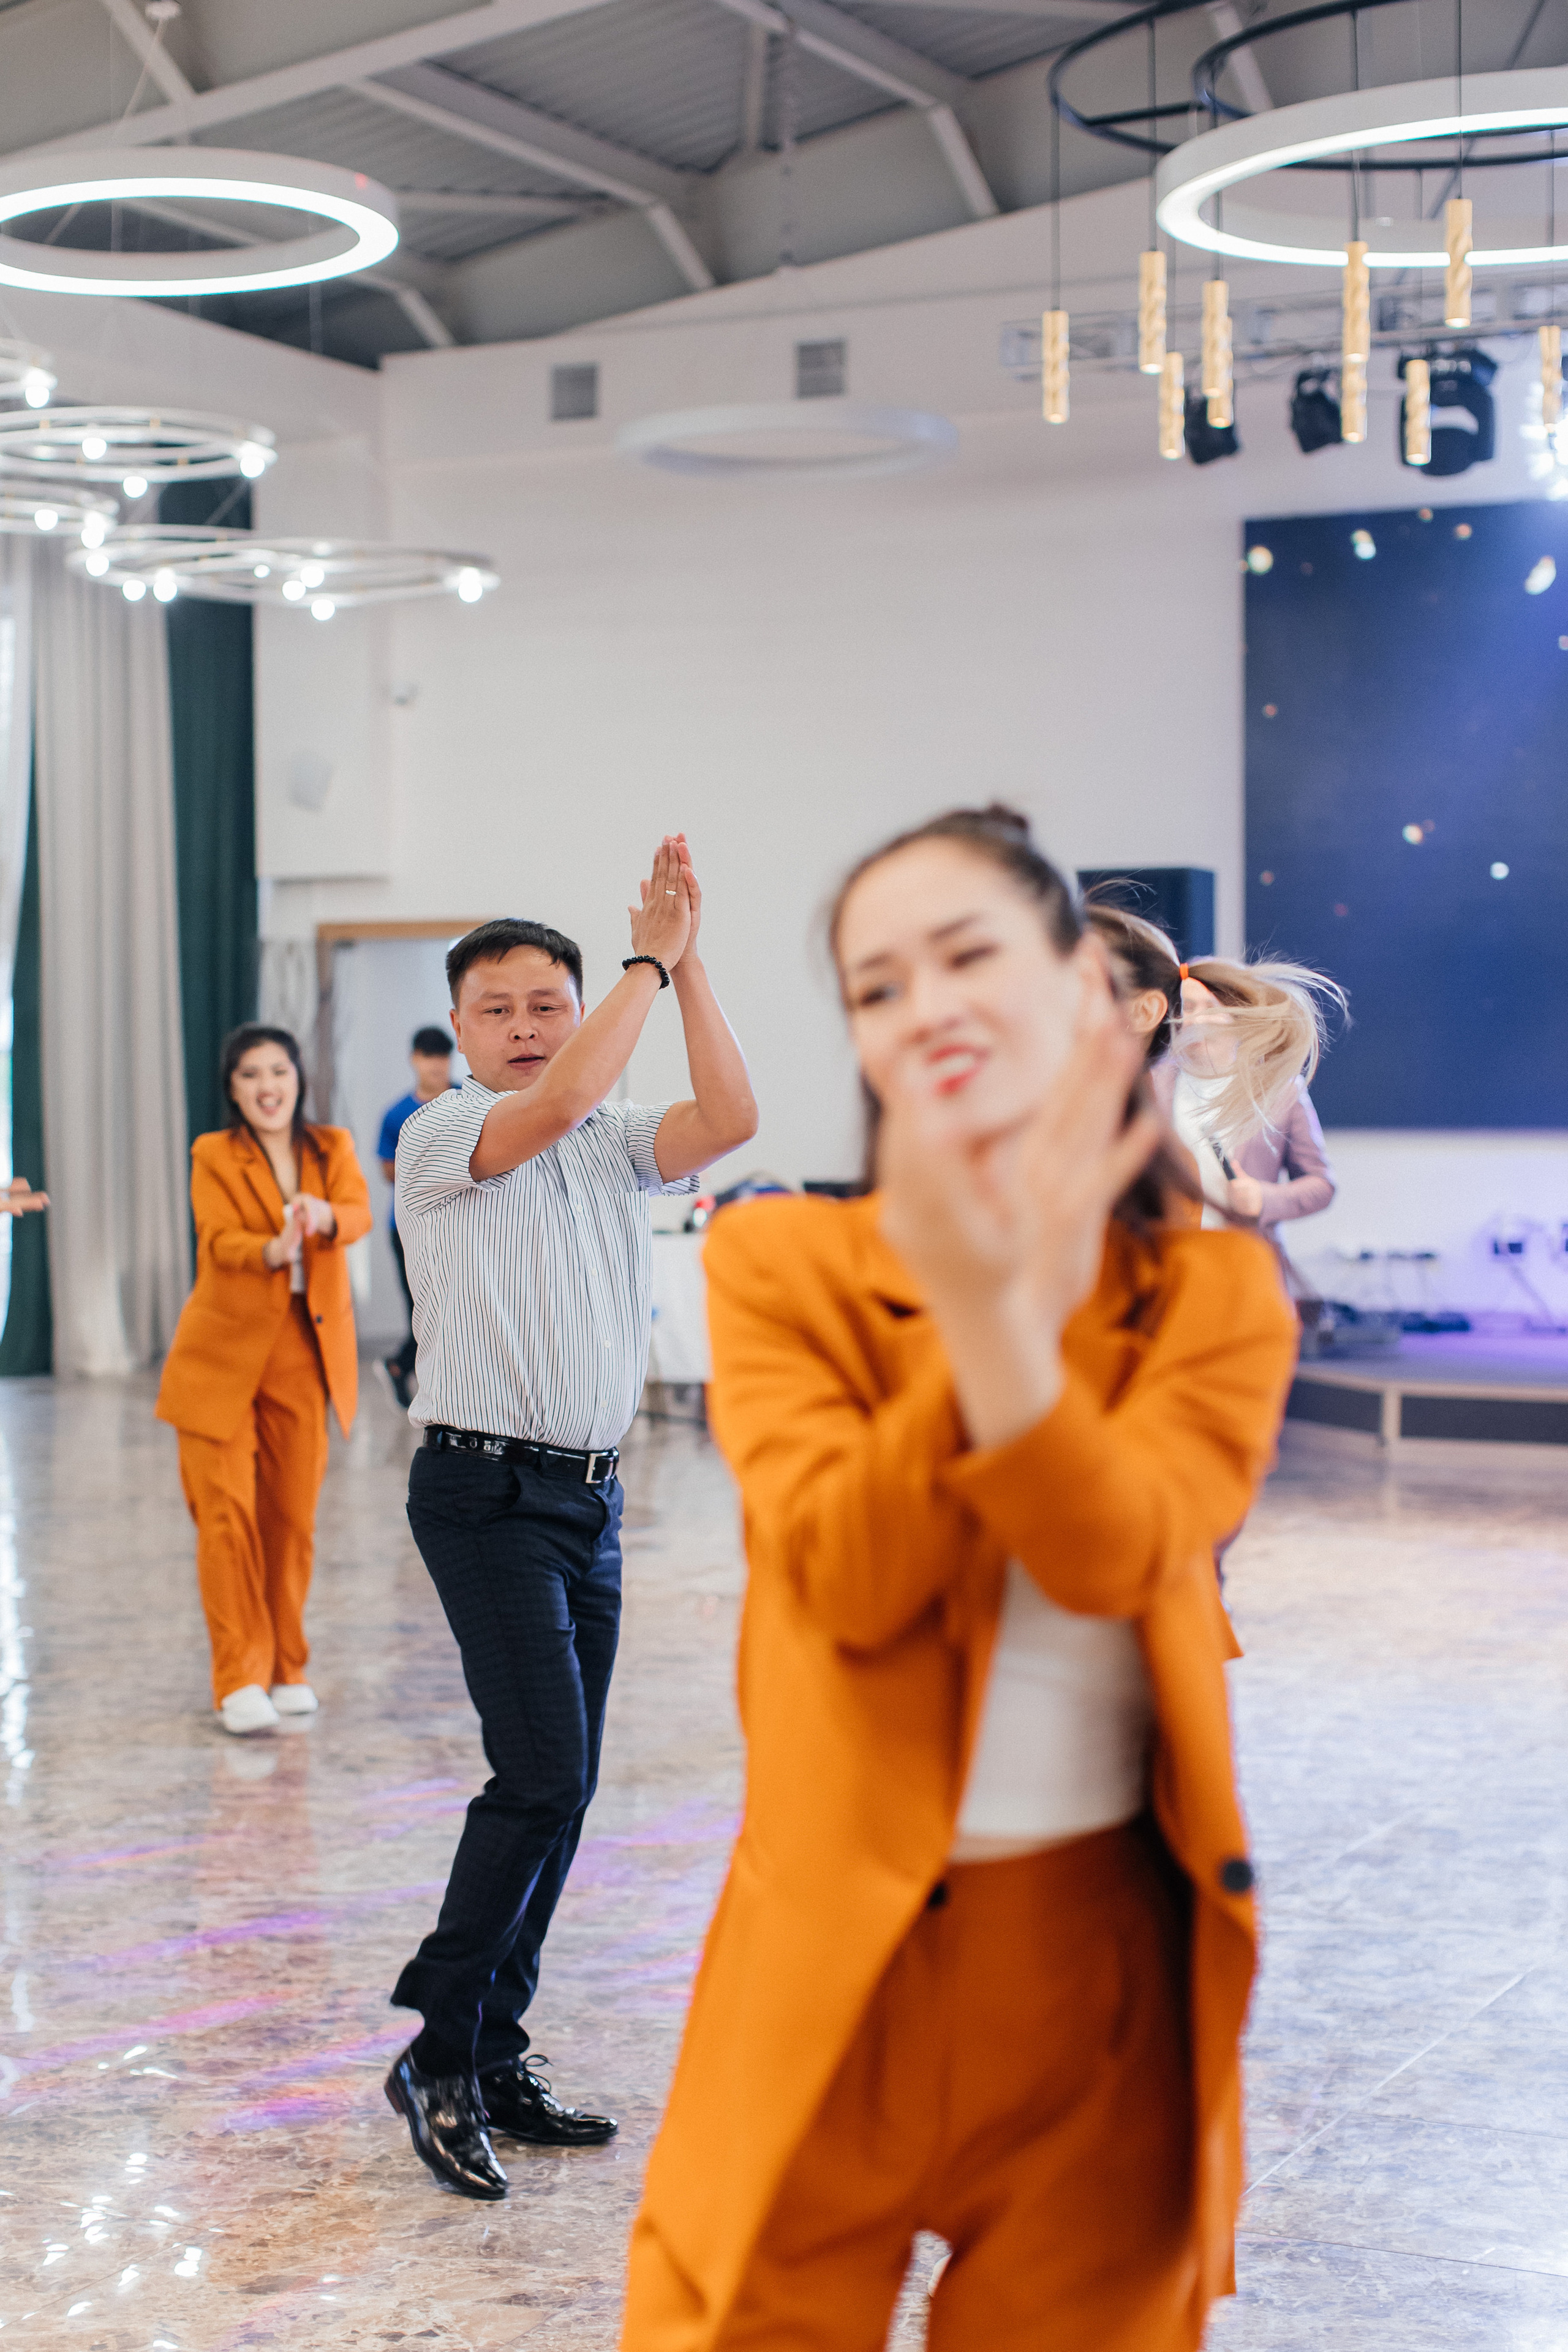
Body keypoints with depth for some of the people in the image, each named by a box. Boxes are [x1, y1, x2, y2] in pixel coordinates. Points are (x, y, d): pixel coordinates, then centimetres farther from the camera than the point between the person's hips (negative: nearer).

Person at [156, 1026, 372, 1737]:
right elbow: (220, 1242, -16)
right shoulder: (213, 1156, -2)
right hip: (223, 1357, -3)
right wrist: (273, 1250, -38)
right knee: (227, 1513, -9)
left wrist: (326, 1218, -36)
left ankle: (287, 1670, 20)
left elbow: (361, 1212, -12)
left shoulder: (333, 1147, 7)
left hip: (302, 1358, 3)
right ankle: (239, 1680, -5)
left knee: (292, 1517, 8)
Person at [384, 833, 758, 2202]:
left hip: (589, 1494, 7)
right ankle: (437, 2052, -6)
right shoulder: (441, 1139, -3)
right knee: (544, 1770, -15)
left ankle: (494, 2063, 15)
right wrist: (647, 962, -13)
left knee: (560, 1784, 7)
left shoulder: (615, 1146, 13)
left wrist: (688, 963, -8)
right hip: (486, 1488, -6)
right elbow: (559, 1101, -22)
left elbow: (732, 1119, -6)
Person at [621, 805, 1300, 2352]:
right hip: (840, 1950, -1)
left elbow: (1112, 1556, -18)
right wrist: (990, 1297, -28)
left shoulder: (1216, 1293, 0)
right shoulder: (780, 1264, -3)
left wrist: (993, 1309, -33)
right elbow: (844, 1578, -18)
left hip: (1102, 1964, 1)